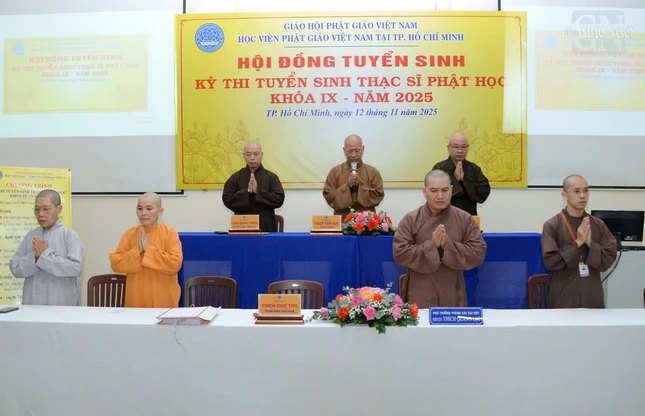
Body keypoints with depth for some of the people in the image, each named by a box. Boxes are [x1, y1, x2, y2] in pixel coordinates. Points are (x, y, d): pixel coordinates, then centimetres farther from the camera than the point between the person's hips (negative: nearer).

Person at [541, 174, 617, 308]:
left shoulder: (598, 224, 5)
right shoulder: (552, 225, -7)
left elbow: (609, 258, 2)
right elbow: (550, 261, -13)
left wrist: (590, 243, -14)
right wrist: (577, 243, -16)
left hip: (592, 295, 4)